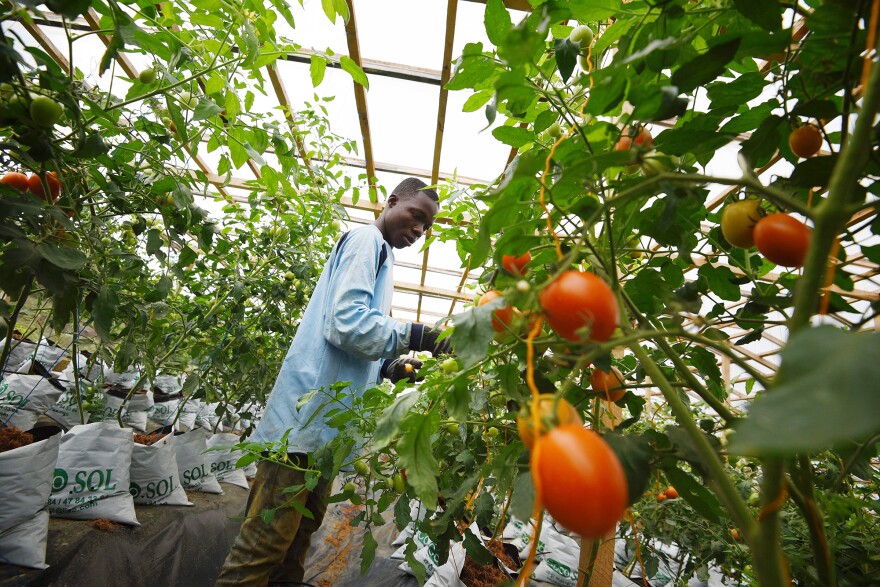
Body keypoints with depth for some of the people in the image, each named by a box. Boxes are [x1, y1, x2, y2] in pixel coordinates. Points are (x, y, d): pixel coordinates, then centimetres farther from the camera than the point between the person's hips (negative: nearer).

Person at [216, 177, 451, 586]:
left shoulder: (377, 253, 22)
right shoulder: (367, 239, -6)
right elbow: (346, 324, -20)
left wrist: (390, 367, 7)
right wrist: (414, 336, -20)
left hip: (325, 416, 10)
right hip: (308, 413, -10)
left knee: (302, 528, 19)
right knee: (269, 535, 0)